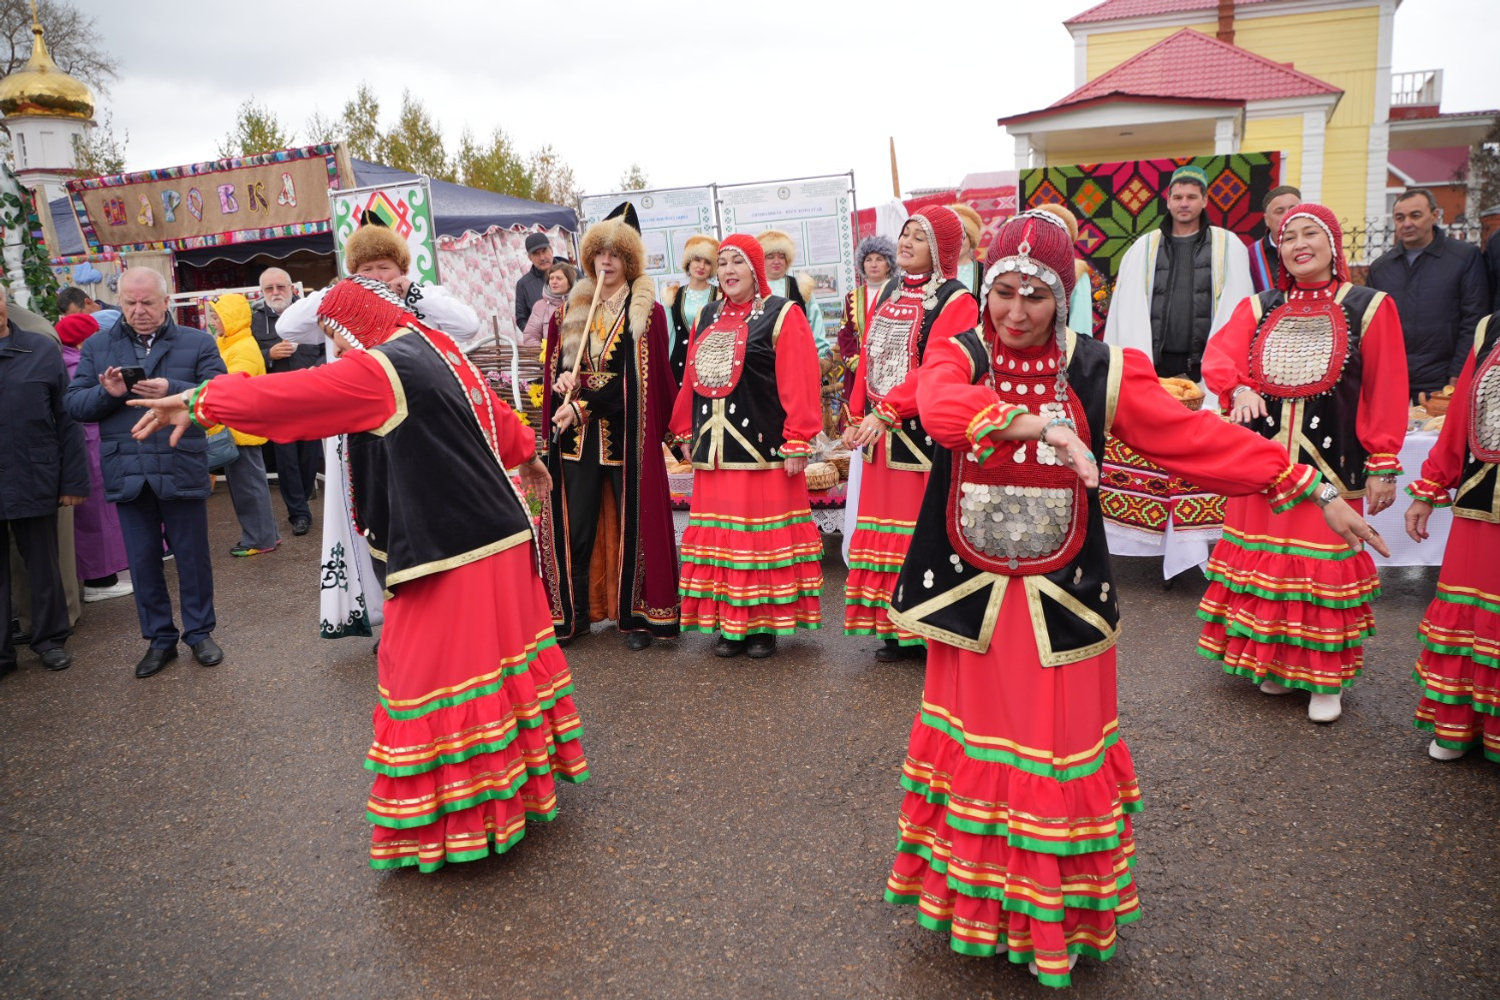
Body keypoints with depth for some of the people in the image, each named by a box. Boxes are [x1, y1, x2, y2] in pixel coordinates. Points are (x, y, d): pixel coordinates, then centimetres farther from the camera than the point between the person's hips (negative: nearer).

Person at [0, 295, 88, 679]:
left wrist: (73, 480, -4)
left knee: (44, 568, 12)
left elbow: (67, 420, -1)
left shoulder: (42, 350, 0)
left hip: (34, 482, -1)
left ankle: (50, 639, 27)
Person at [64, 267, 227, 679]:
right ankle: (159, 638, 24)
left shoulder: (198, 343, 1)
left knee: (193, 556, 8)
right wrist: (106, 392, -15)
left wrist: (171, 390, -24)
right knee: (143, 561, 11)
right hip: (127, 473, 3)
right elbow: (74, 405, 5)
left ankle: (200, 632, 23)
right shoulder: (96, 346, 9)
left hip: (181, 470, -2)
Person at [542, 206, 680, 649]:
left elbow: (635, 379, -10)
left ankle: (636, 614, 11)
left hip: (626, 433, -4)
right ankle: (573, 614, 16)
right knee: (577, 526, 6)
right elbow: (555, 363, 19)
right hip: (577, 435, 4)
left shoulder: (647, 312, -1)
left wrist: (581, 407, -14)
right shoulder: (571, 309, 13)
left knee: (632, 522, 0)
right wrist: (561, 381, -5)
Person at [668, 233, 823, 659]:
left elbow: (798, 382, -11)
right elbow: (691, 379, 16)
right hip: (714, 449, 6)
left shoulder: (781, 314, -4)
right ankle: (729, 622, 18)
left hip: (763, 448, -5)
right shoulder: (708, 318, 15)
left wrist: (797, 443, -16)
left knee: (764, 536, 1)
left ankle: (766, 623, 12)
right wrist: (686, 432, 14)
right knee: (720, 538, 8)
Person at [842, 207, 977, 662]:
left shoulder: (955, 301, -7)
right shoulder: (887, 295, 17)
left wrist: (886, 411, -25)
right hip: (881, 436, 7)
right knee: (889, 530, 10)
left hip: (927, 435, -7)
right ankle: (897, 629, 20)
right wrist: (856, 416, 8)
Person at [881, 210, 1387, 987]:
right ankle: (973, 905, 32)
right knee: (973, 749, 12)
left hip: (1059, 603, 0)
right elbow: (938, 404, -28)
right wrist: (1030, 423, -44)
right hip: (968, 597, 1)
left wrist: (1311, 490, -9)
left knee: (1059, 762, 6)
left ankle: (1057, 921, 26)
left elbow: (1197, 437, -5)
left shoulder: (1099, 371, -3)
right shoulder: (958, 357, -4)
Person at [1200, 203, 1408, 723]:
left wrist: (1383, 465, -5)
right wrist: (1238, 388, -24)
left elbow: (1385, 393, -1)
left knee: (1324, 563, 0)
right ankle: (1277, 662, 24)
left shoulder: (1369, 307, 2)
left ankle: (1326, 678, 13)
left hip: (1331, 462, -3)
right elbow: (1218, 355, -2)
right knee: (1267, 558, 8)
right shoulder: (1258, 308, 11)